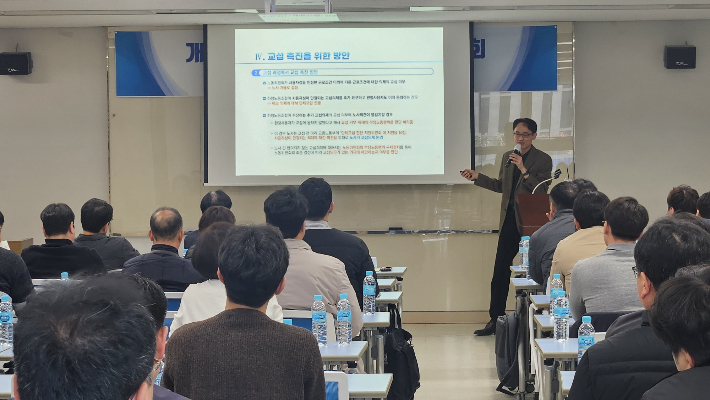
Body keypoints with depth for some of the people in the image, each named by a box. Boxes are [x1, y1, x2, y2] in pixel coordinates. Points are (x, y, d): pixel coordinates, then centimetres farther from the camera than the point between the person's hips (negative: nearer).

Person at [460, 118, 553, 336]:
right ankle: (495, 320, 12)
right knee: (500, 273, 5)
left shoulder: (543, 160, -4)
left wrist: (523, 169, -20)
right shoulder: (507, 157, 13)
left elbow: (542, 191, -14)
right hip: (509, 222, 5)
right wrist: (477, 177, 12)